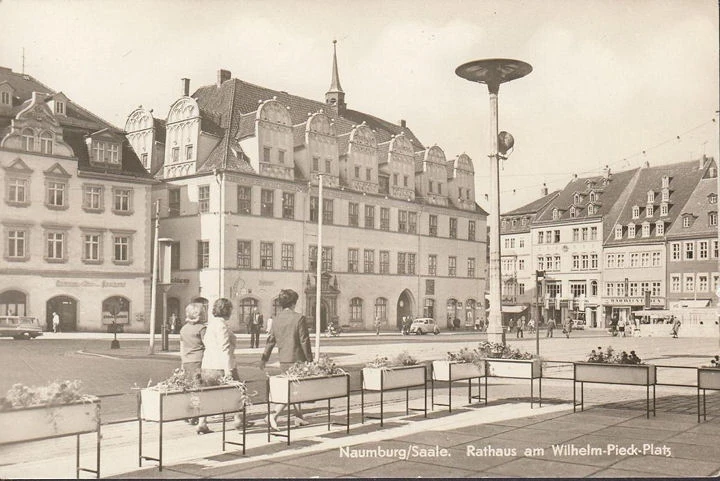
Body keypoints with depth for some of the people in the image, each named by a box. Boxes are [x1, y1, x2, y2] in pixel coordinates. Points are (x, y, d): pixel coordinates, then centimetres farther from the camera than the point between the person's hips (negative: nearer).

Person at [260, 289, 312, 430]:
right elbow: (304, 341, -12)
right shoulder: (299, 318, -14)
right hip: (296, 359, -7)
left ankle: (299, 416, 27)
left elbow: (271, 340, 8)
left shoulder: (276, 319, 3)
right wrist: (309, 359, -4)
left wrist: (264, 358, 16)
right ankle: (274, 415, -13)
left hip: (283, 360, 7)